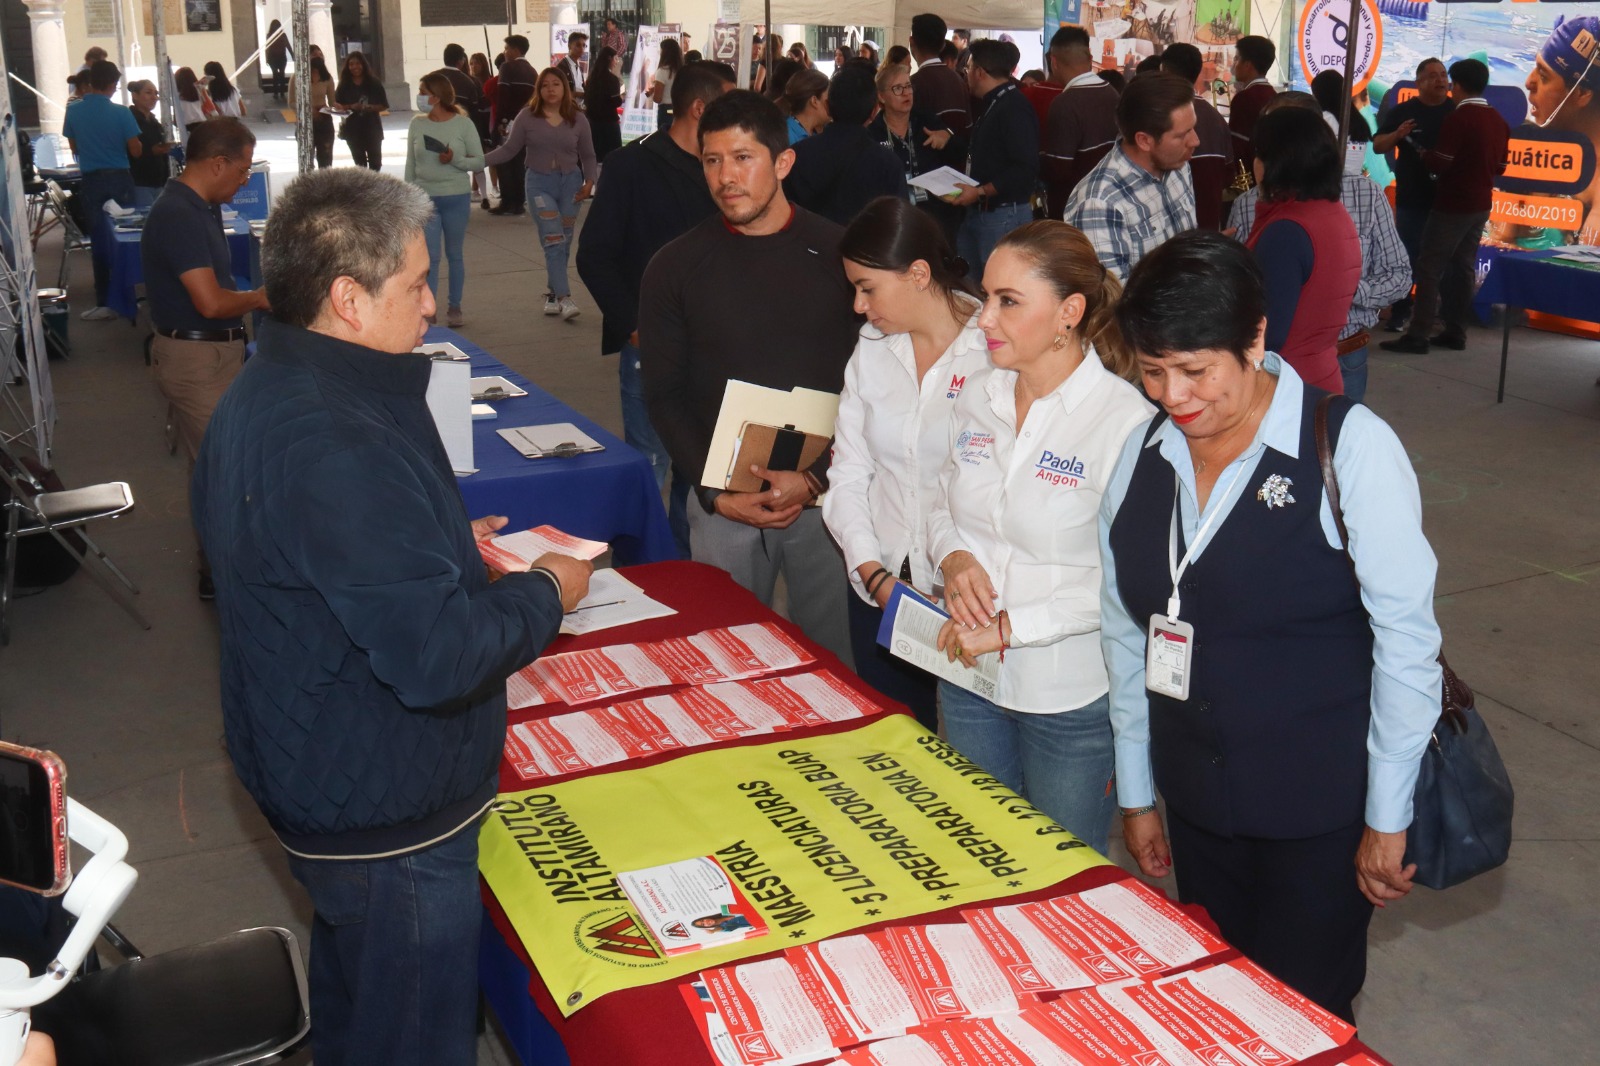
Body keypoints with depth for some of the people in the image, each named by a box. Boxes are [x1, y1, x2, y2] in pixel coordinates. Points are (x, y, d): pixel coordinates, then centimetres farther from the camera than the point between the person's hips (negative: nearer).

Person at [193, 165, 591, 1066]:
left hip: (316, 771, 10)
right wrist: (546, 592, -16)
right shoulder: (331, 445, -33)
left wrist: (446, 544, 9)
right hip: (385, 806, -10)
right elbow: (438, 657, -32)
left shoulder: (266, 393, 2)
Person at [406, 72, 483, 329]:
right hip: (425, 199, 1)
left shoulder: (463, 124, -5)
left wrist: (455, 160, -20)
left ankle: (454, 307, 21)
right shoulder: (417, 124, 2)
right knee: (429, 257, -3)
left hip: (457, 198, -1)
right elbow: (410, 164, 8)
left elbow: (479, 161, -3)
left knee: (455, 255, 10)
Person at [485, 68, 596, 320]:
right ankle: (564, 298, -19)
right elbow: (509, 149, 0)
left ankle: (552, 295, 19)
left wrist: (589, 181, -2)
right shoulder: (528, 117, -2)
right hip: (539, 183, -2)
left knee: (564, 243, 5)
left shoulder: (577, 119, 3)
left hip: (570, 182, 2)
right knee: (554, 242, -13)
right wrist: (480, 159, -12)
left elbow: (588, 155, 12)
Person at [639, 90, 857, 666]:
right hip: (721, 504, 1)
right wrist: (717, 495, -8)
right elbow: (665, 397, 3)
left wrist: (815, 478, -12)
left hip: (827, 495, 0)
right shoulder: (675, 268, 2)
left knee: (834, 662, 8)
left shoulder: (838, 255, 0)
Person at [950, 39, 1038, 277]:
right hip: (977, 211, 10)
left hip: (1004, 215, -10)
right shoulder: (989, 105, 18)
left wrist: (980, 191, -23)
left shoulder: (1015, 109, -14)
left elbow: (1026, 170, -22)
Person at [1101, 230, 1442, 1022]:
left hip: (1321, 808, -4)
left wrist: (1387, 817, -10)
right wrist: (1135, 795, 12)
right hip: (1195, 801, 5)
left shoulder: (1350, 446, -16)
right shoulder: (1142, 456, 0)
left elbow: (1406, 636, -13)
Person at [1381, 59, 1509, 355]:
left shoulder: (1457, 118, -16)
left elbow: (1440, 163, -19)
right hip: (1481, 205, 8)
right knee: (1463, 267, 12)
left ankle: (1418, 336, -10)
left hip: (1453, 205, -8)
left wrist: (1424, 154, 0)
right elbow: (1500, 167, 15)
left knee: (1430, 267, -7)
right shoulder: (1499, 121, 10)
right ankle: (1455, 331, 14)